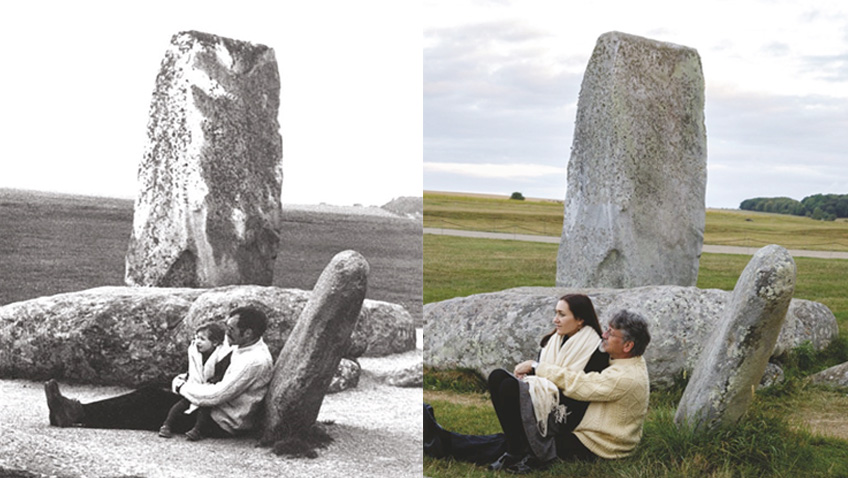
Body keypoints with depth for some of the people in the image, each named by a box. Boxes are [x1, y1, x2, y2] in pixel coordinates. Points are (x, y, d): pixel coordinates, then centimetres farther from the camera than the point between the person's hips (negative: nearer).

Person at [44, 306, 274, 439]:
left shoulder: (255, 361, -24)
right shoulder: (244, 348, 8)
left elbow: (214, 396, -27)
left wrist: (183, 386, -12)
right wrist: (186, 381, 3)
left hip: (221, 424, -9)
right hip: (212, 411, 9)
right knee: (150, 395, 1)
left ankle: (80, 415, -5)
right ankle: (77, 413, -1)